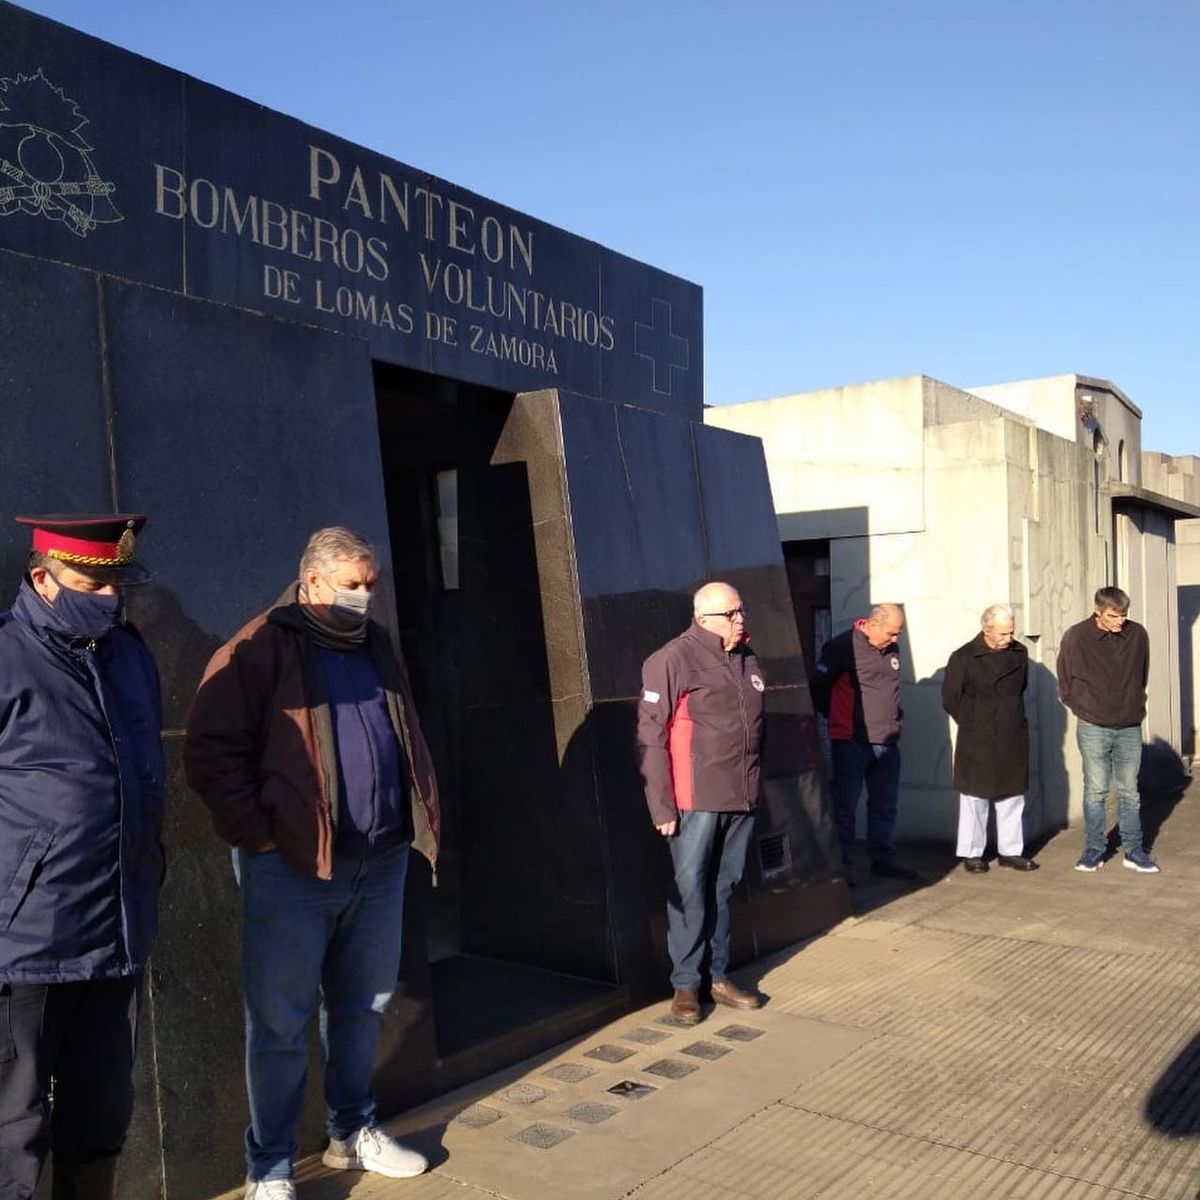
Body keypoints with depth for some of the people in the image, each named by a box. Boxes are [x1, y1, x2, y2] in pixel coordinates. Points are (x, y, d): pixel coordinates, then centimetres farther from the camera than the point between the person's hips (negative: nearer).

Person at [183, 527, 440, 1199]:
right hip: (294, 866, -6)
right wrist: (260, 835, -15)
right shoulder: (261, 649, -8)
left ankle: (354, 1133, 36)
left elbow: (409, 739, 22)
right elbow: (211, 752, -12)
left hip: (381, 860, 6)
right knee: (283, 1023, 5)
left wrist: (421, 815, 11)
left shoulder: (376, 646, 14)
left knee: (362, 1006, 18)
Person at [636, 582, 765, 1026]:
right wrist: (662, 806, -15)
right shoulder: (672, 661, -11)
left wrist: (753, 784, 17)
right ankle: (685, 984, 12)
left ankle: (719, 977, 25)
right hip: (696, 801, -6)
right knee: (690, 892, 0)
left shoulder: (746, 658, 11)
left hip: (741, 800, 6)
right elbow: (650, 737, -13)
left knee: (723, 889, 14)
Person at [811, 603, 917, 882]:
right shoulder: (842, 647, -13)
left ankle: (883, 859, 27)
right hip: (851, 742, -7)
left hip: (887, 742, 7)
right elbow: (818, 687, -8)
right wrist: (838, 718, 1)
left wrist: (894, 717, 14)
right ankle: (842, 866, 8)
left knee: (885, 806, 15)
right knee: (845, 807, 1)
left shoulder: (891, 650, 9)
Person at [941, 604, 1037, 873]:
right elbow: (950, 699, -2)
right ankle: (972, 853, 14)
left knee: (1013, 798, 10)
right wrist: (973, 725, 4)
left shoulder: (1019, 653, 4)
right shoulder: (963, 658, -9)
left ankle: (1010, 851, 22)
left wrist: (1010, 719, 13)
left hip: (1013, 740, 4)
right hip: (976, 743, -4)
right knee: (975, 799, 3)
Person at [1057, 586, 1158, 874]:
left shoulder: (1138, 635, -2)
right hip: (1093, 728, -2)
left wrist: (1135, 706, 11)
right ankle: (1094, 849, 14)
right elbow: (1065, 681, 4)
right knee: (1095, 791, 4)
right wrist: (1084, 709, 4)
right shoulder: (1076, 637, -8)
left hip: (1130, 728, 2)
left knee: (1129, 791, 10)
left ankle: (1134, 850, 18)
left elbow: (1142, 676, 13)